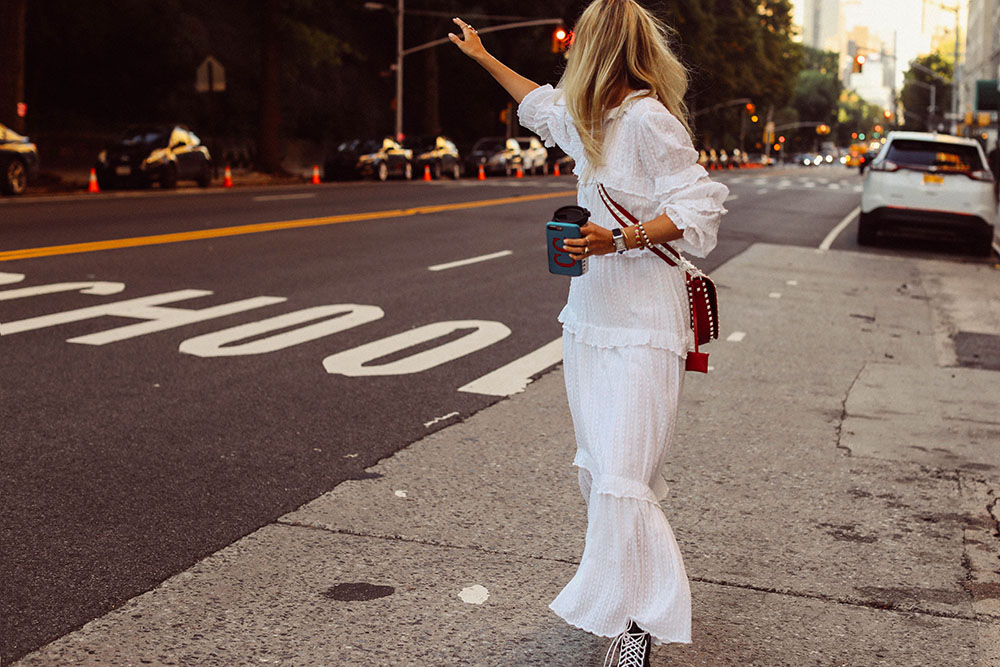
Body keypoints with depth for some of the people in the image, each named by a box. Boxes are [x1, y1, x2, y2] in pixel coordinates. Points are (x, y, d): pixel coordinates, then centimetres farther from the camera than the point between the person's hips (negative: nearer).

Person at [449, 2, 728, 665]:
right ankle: (627, 564, 26)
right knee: (598, 465, 11)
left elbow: (699, 209, -17)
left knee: (621, 475, -11)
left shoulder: (650, 121, -14)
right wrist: (482, 56, 44)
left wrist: (620, 240, -25)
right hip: (590, 314, 9)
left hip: (641, 323, -9)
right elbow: (543, 104, 34)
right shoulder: (594, 120, 14)